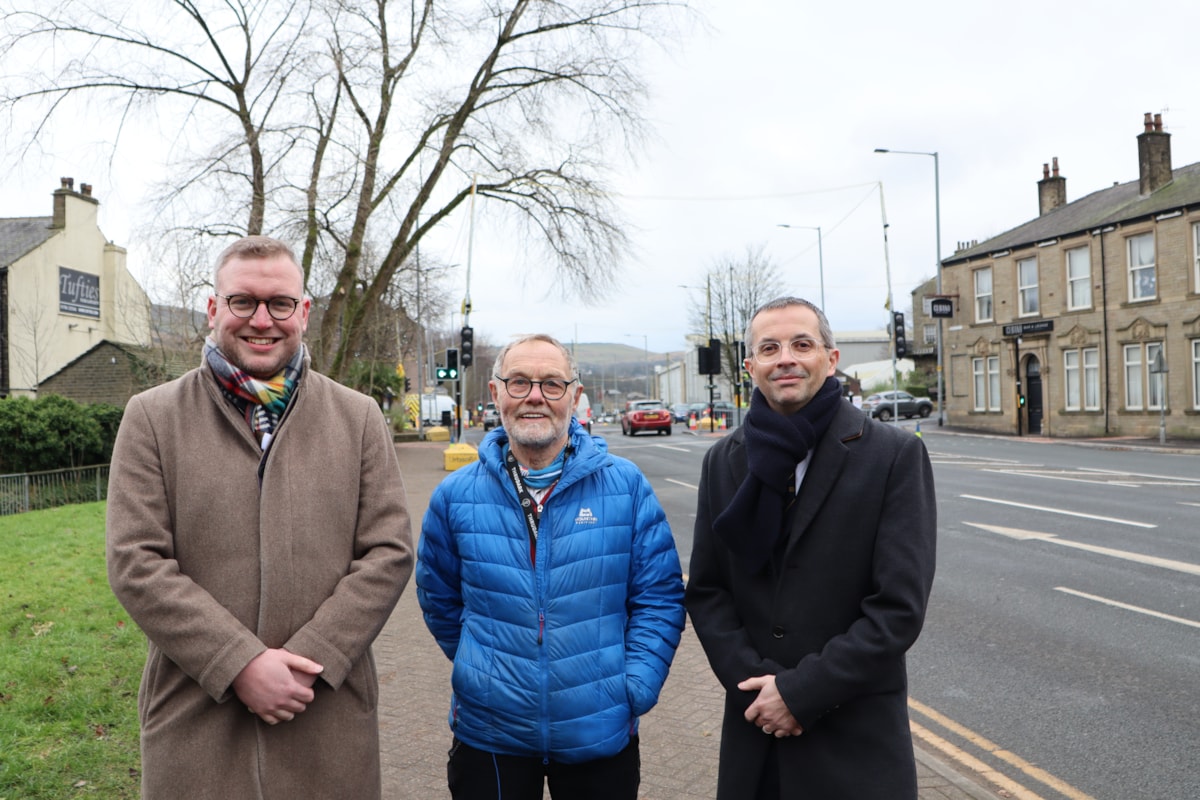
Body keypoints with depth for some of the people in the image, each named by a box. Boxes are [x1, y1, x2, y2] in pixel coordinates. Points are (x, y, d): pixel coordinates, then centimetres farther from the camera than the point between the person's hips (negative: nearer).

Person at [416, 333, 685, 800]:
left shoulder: (626, 486, -7)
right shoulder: (456, 495, -3)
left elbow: (659, 599, -4)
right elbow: (440, 601, 9)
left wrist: (633, 692, -9)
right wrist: (486, 673, 9)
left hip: (601, 736, 0)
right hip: (487, 734, 1)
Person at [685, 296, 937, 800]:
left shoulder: (895, 455, -9)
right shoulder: (723, 461, 2)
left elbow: (900, 606, -12)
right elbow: (706, 592, 3)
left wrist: (801, 692, -14)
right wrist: (753, 680, -11)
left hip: (857, 739, -2)